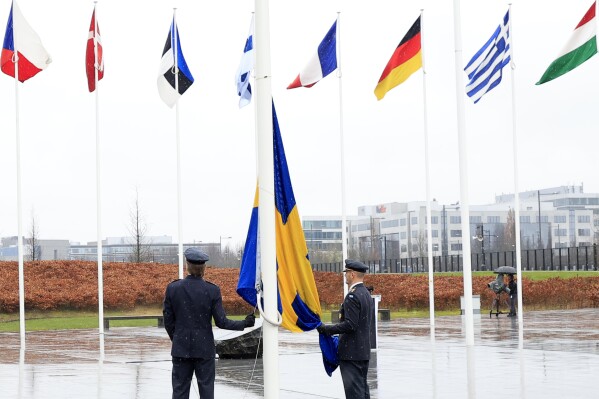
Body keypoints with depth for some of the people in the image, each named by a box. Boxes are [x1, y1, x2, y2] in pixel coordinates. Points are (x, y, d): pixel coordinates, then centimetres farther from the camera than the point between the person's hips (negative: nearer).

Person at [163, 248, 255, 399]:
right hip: (204, 349, -1)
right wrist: (244, 323, 4)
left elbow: (168, 321, 0)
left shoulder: (173, 288, -5)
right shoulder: (212, 290, -9)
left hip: (181, 348, 1)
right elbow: (221, 322, -9)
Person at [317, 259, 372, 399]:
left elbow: (349, 325, -24)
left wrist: (325, 329, -18)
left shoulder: (353, 296, -17)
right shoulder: (366, 294, 14)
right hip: (364, 352, 10)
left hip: (351, 353, -10)